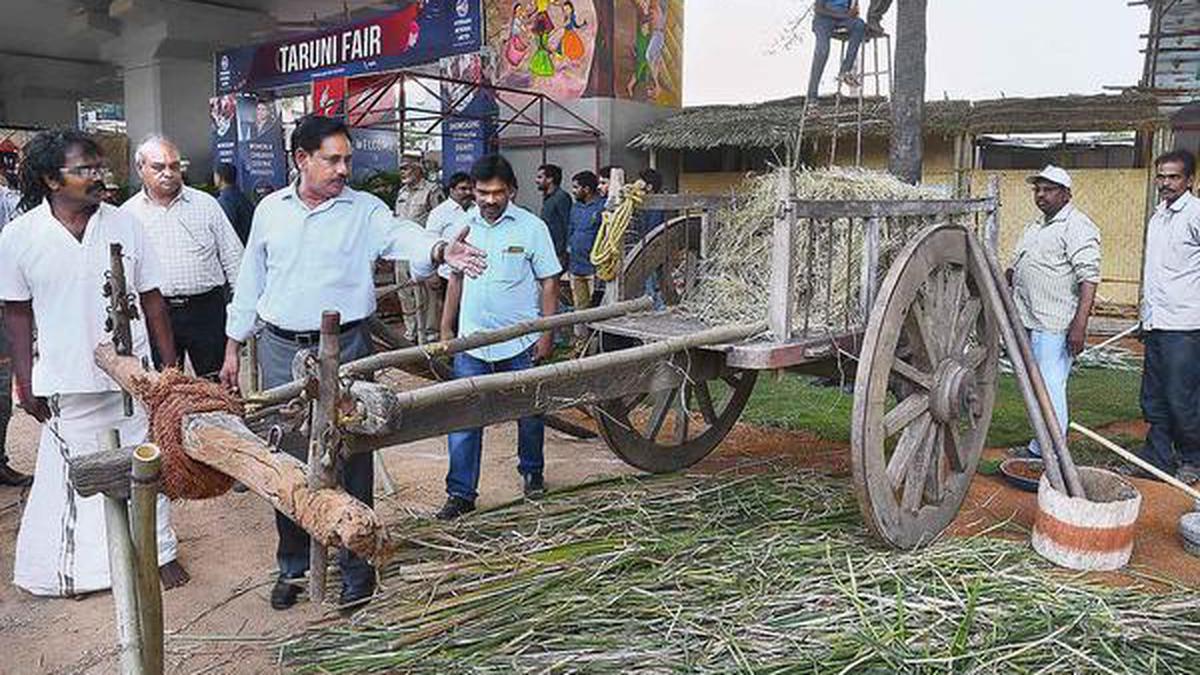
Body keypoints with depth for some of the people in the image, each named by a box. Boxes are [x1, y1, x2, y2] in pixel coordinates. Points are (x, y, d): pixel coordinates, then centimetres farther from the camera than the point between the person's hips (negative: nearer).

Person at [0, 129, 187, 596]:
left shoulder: (124, 225, -1)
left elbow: (151, 299, 4)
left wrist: (170, 363, 3)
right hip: (68, 383, -1)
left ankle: (159, 551, 28)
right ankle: (75, 566, 28)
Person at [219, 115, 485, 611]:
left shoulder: (365, 210, -2)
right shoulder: (270, 210, 7)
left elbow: (401, 235, -22)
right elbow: (250, 281, 13)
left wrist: (439, 250, -45)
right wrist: (233, 347, 14)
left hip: (344, 350, -3)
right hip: (281, 351, 3)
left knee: (350, 461, 3)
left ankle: (356, 567, 19)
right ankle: (293, 565, 29)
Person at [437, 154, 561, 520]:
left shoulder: (531, 227, -5)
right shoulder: (463, 225, 5)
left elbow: (549, 282, -3)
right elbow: (455, 280, 14)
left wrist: (546, 334, -7)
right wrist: (446, 330, 12)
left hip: (521, 343, -2)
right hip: (472, 342, 2)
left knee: (528, 414, 13)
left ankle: (532, 473, 35)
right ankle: (461, 493, 8)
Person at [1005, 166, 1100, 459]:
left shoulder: (1077, 226, -9)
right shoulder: (1035, 227, 20)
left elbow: (1089, 278, -18)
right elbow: (1014, 268, 28)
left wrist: (1080, 324, -25)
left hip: (1054, 325, -9)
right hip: (1028, 321, 9)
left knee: (1051, 388, -8)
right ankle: (1038, 448, 24)